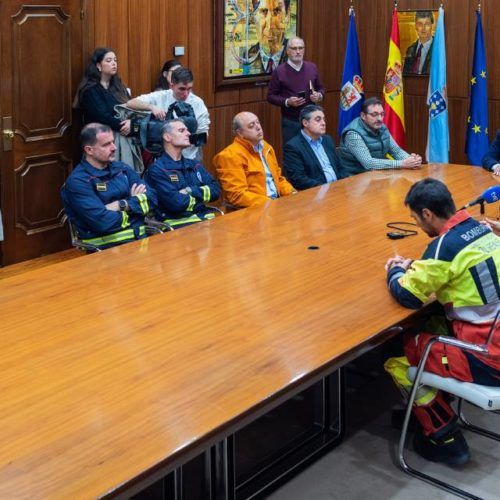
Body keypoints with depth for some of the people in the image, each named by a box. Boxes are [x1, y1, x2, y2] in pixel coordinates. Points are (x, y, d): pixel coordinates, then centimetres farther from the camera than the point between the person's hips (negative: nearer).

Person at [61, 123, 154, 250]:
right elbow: (103, 222, -15)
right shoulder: (77, 181, -6)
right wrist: (134, 202, 0)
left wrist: (122, 205, -8)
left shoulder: (121, 168, 14)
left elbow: (151, 199, 7)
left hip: (139, 236, 6)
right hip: (107, 245, -6)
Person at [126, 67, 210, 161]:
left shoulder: (198, 103, -4)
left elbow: (203, 135, 1)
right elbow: (131, 103, -5)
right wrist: (151, 107, -22)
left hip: (189, 159, -1)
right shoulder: (160, 97, -2)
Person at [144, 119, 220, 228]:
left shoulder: (194, 165, 19)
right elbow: (175, 202, -15)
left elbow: (215, 190, 9)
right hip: (177, 223, -7)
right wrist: (201, 196, 2)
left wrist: (191, 191, -6)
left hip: (204, 218, 7)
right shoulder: (157, 170, -3)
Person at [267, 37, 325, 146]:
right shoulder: (279, 71, -4)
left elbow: (320, 88, 17)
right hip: (290, 121, -3)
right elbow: (271, 96, -2)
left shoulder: (312, 67, 7)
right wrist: (287, 102, -17)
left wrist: (319, 95, -5)